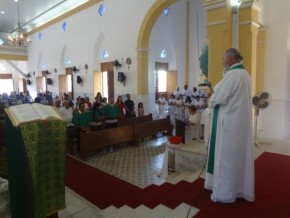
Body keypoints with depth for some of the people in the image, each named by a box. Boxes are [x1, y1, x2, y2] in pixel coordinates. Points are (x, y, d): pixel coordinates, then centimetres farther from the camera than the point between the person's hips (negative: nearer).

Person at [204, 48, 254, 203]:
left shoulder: (232, 75, -17)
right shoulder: (245, 74, 14)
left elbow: (217, 98, -19)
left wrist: (211, 98, 2)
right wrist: (216, 93, 9)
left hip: (230, 123, -10)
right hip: (241, 122, 10)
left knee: (226, 157, 0)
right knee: (239, 154, 16)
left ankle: (225, 192, 13)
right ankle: (239, 188, 29)